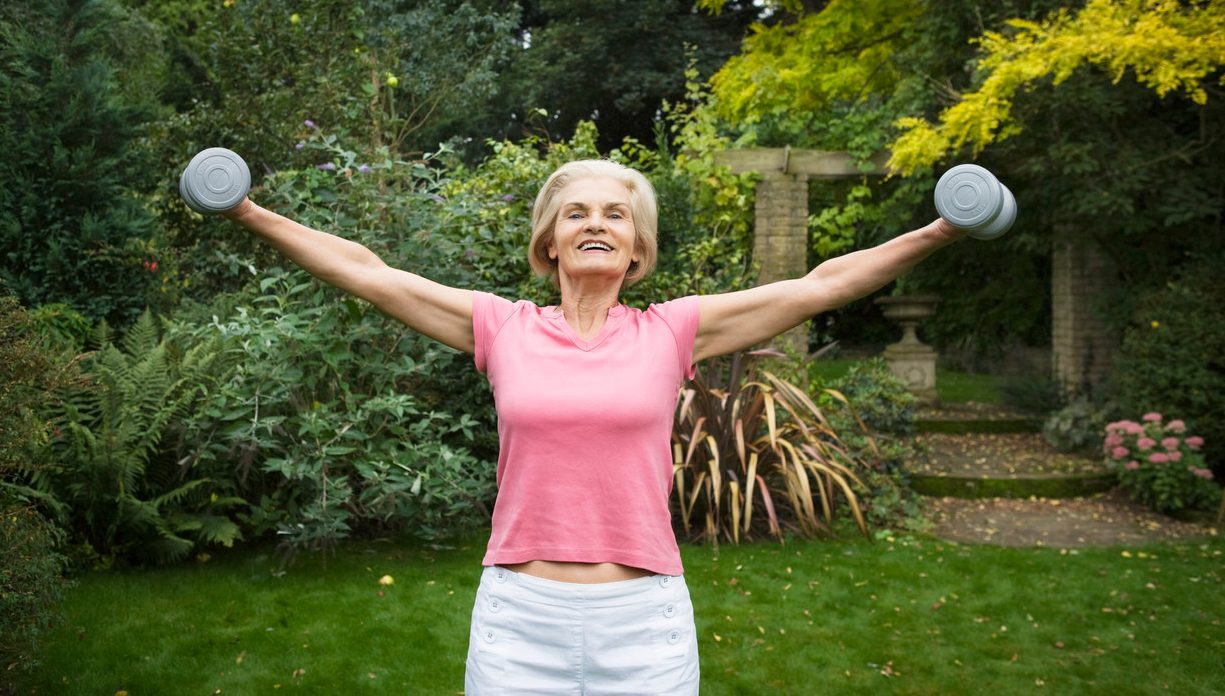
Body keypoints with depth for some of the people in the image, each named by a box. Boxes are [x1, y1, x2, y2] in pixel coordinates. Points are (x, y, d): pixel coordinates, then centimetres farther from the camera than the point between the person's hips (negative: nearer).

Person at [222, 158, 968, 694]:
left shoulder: (670, 332, 1)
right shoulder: (503, 328, 3)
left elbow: (819, 285, 1)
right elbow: (368, 274, 7)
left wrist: (937, 234, 0)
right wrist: (254, 216, 7)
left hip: (646, 623, 0)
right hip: (519, 619, 1)